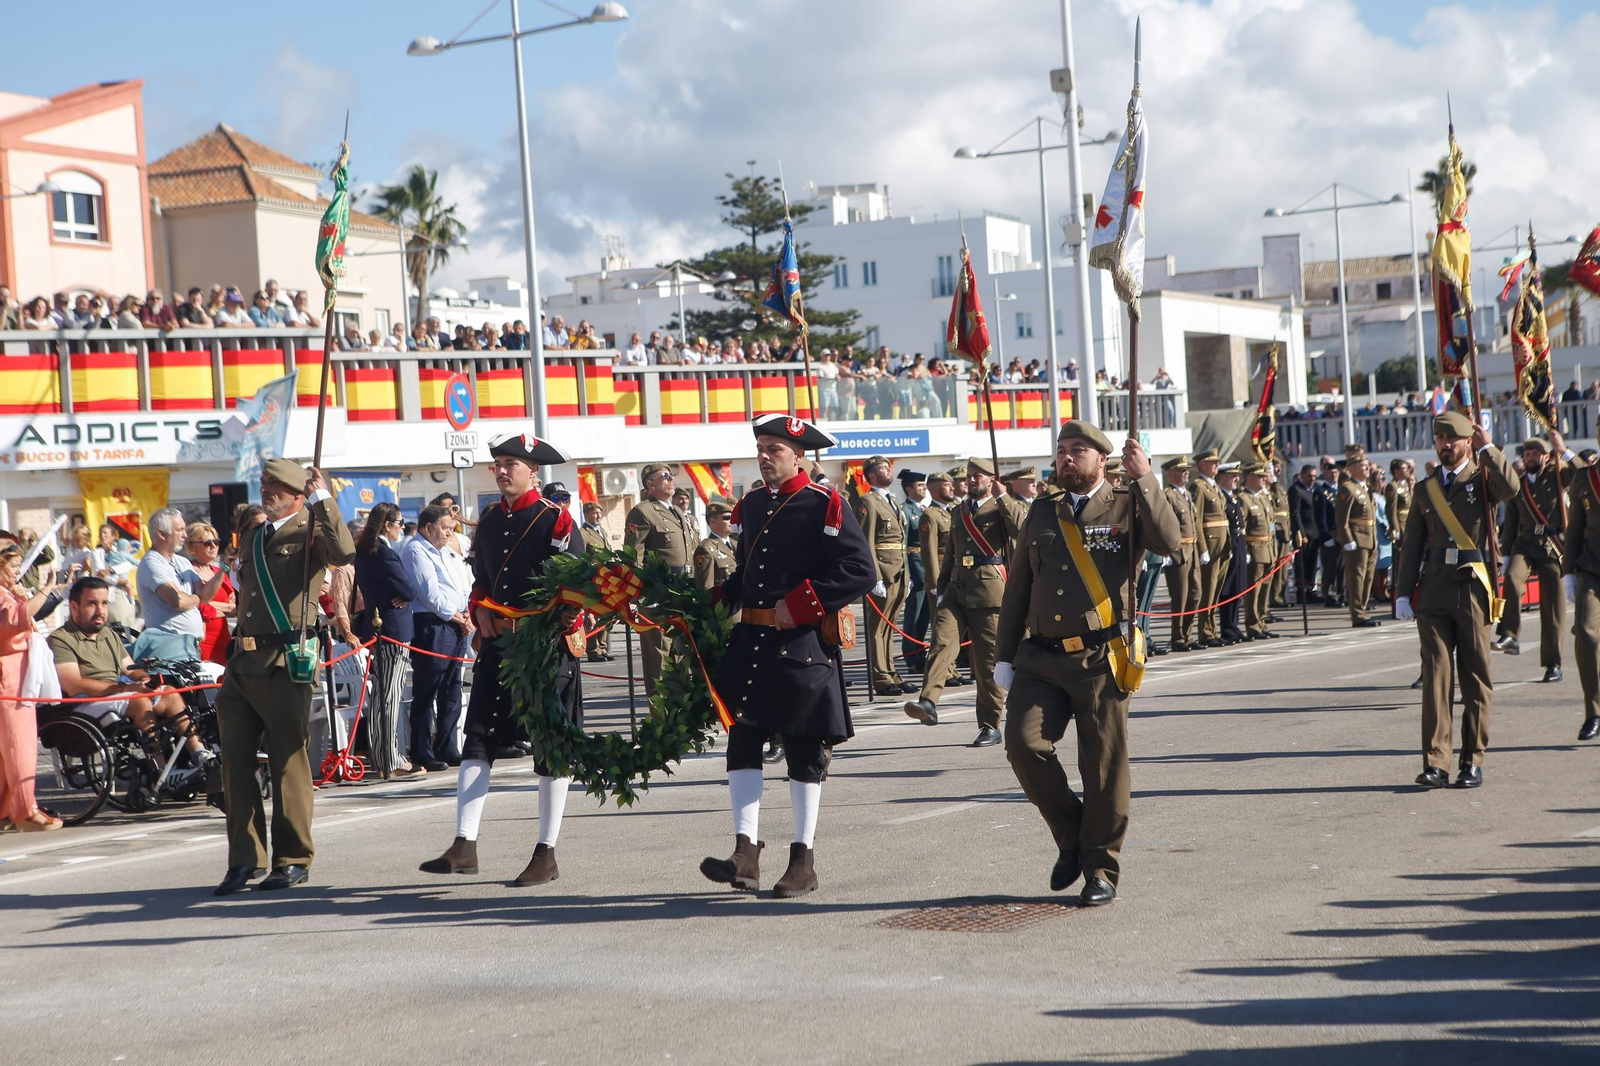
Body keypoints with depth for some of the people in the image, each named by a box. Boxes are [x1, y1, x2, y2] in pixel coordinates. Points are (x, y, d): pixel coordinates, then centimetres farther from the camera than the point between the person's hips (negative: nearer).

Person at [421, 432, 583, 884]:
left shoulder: (556, 520, -7)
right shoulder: (489, 521, 12)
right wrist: (481, 608, 5)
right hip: (497, 644, 6)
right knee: (478, 740, -2)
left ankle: (546, 854, 8)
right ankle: (465, 846, -2)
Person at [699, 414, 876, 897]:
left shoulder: (824, 506, -7)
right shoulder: (751, 504, 13)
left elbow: (861, 572, -14)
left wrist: (799, 604, -18)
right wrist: (717, 600, 8)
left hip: (804, 645, -6)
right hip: (752, 643, 6)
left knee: (805, 752, 3)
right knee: (742, 740, -4)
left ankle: (804, 860, 11)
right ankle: (746, 852, -5)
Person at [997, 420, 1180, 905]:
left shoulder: (1126, 507, 4)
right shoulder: (1041, 513, 15)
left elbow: (1168, 541, -17)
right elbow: (1017, 588, 17)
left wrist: (1144, 478, -19)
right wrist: (1004, 656, 13)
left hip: (1101, 659, -3)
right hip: (1041, 659, 3)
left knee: (1104, 764, -1)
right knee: (1024, 743, -13)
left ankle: (1101, 869, 13)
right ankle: (1070, 836, 9)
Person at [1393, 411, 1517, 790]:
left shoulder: (1482, 478, 5)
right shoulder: (1426, 489, 15)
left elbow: (1509, 488, -20)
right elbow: (1411, 544, 14)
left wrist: (1488, 448, -13)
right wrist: (1403, 594, 7)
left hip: (1472, 588, -2)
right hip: (1433, 591, 2)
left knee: (1476, 677, 3)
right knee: (1435, 673, -6)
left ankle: (1472, 761, 10)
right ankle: (1435, 763, -7)